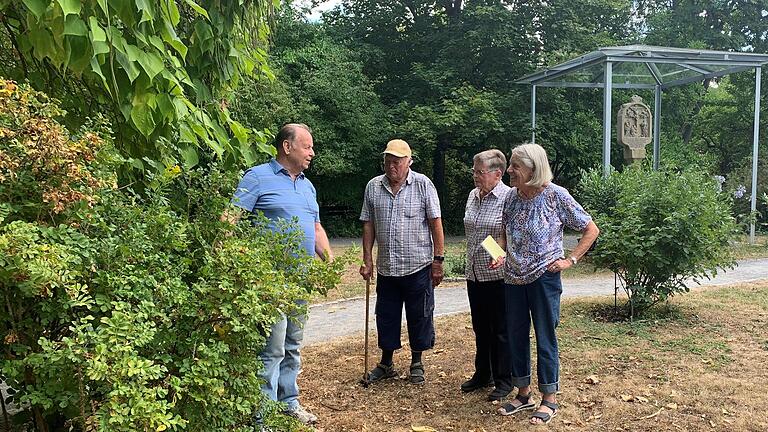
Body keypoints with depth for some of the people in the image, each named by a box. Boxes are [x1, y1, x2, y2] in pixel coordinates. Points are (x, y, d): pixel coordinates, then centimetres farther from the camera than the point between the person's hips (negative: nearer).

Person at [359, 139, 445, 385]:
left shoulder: (423, 184, -5)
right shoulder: (373, 187, 4)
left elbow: (435, 223, -4)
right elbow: (368, 225, 8)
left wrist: (438, 259, -7)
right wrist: (367, 259, 4)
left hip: (418, 266, -3)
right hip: (386, 267, 3)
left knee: (419, 317, 8)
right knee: (385, 317, 12)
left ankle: (417, 364, 25)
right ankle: (386, 363, 29)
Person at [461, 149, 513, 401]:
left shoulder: (509, 198, -13)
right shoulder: (473, 196, 9)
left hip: (498, 276, -7)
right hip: (474, 274, 7)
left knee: (501, 331, 5)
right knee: (481, 328, 18)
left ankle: (504, 381, 19)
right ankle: (482, 374, 33)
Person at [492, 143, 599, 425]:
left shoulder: (556, 196, -13)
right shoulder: (512, 196, 1)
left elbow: (591, 230, -5)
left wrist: (570, 260, -11)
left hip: (543, 278, -5)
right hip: (513, 277, 6)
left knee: (545, 338, 5)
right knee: (516, 335, 13)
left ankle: (549, 400, 20)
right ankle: (523, 394, 30)